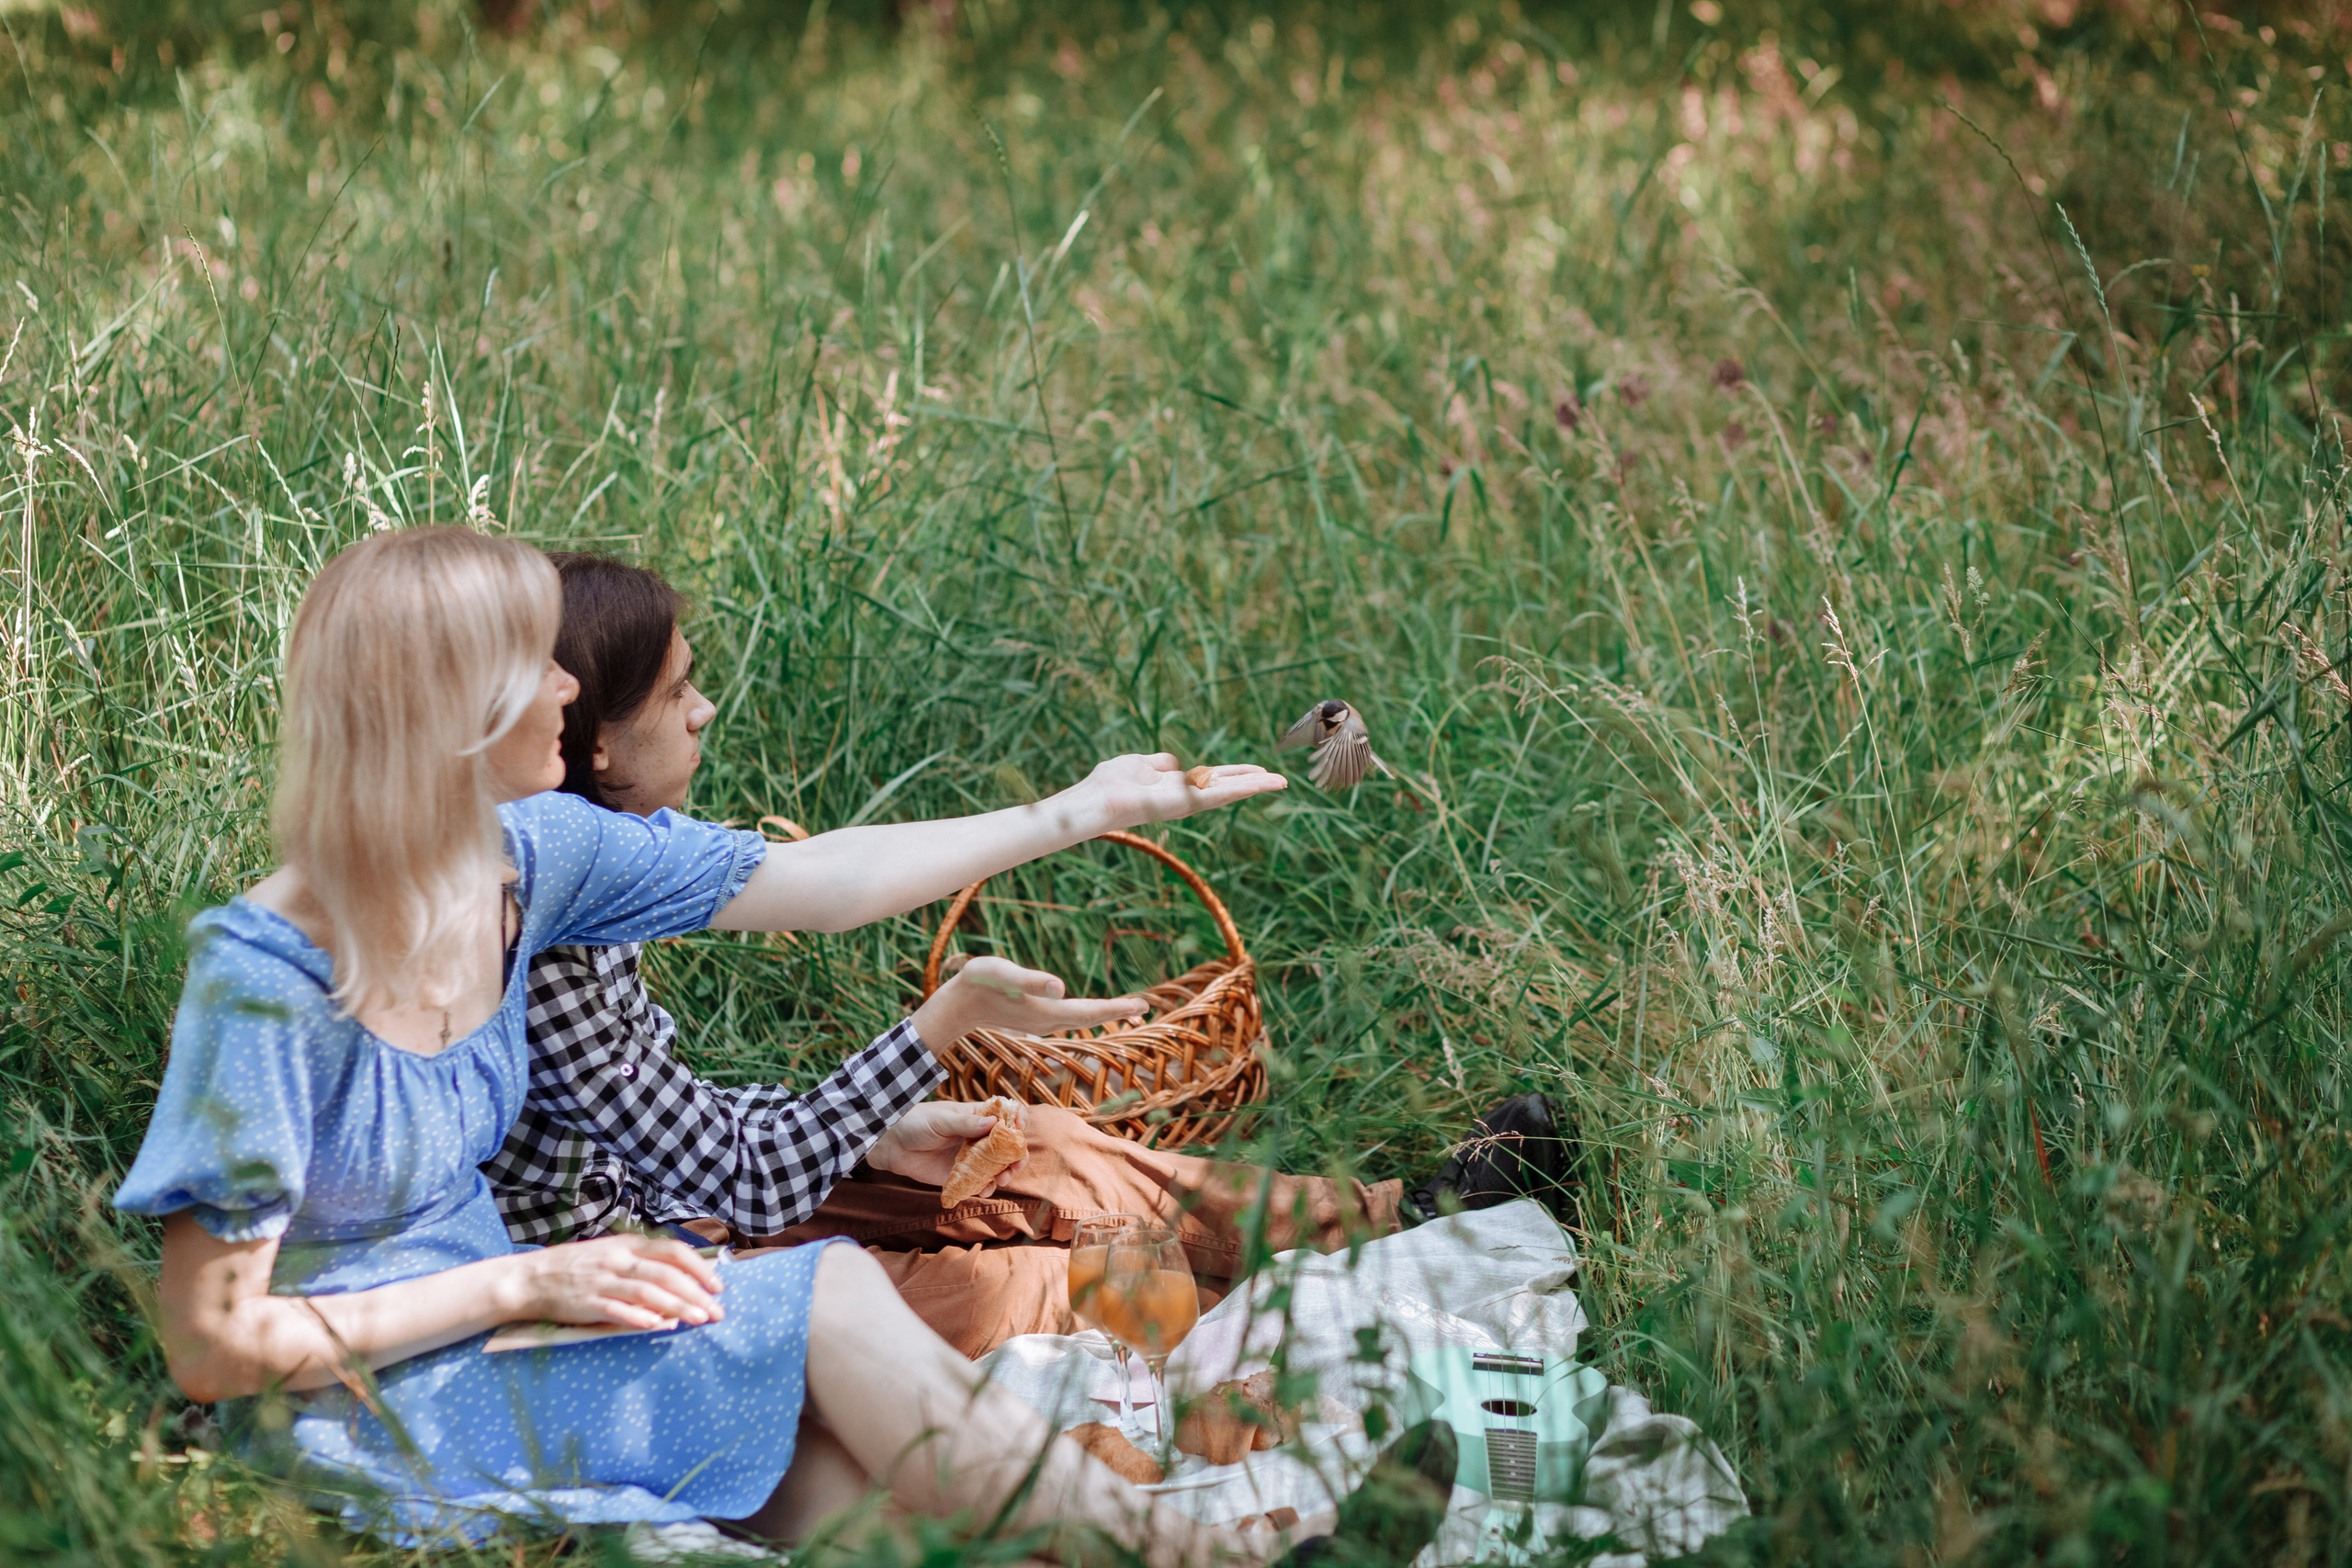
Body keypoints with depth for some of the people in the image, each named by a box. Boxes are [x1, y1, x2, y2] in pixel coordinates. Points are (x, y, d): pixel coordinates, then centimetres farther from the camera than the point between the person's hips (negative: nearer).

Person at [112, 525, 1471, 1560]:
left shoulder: (524, 856, -4)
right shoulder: (269, 975, -24)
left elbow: (809, 881, 6)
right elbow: (213, 1345, -19)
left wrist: (1084, 810, 10)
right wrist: (526, 1282, -20)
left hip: (472, 1326, 7)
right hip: (357, 1421, -7)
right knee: (827, 1299, -15)